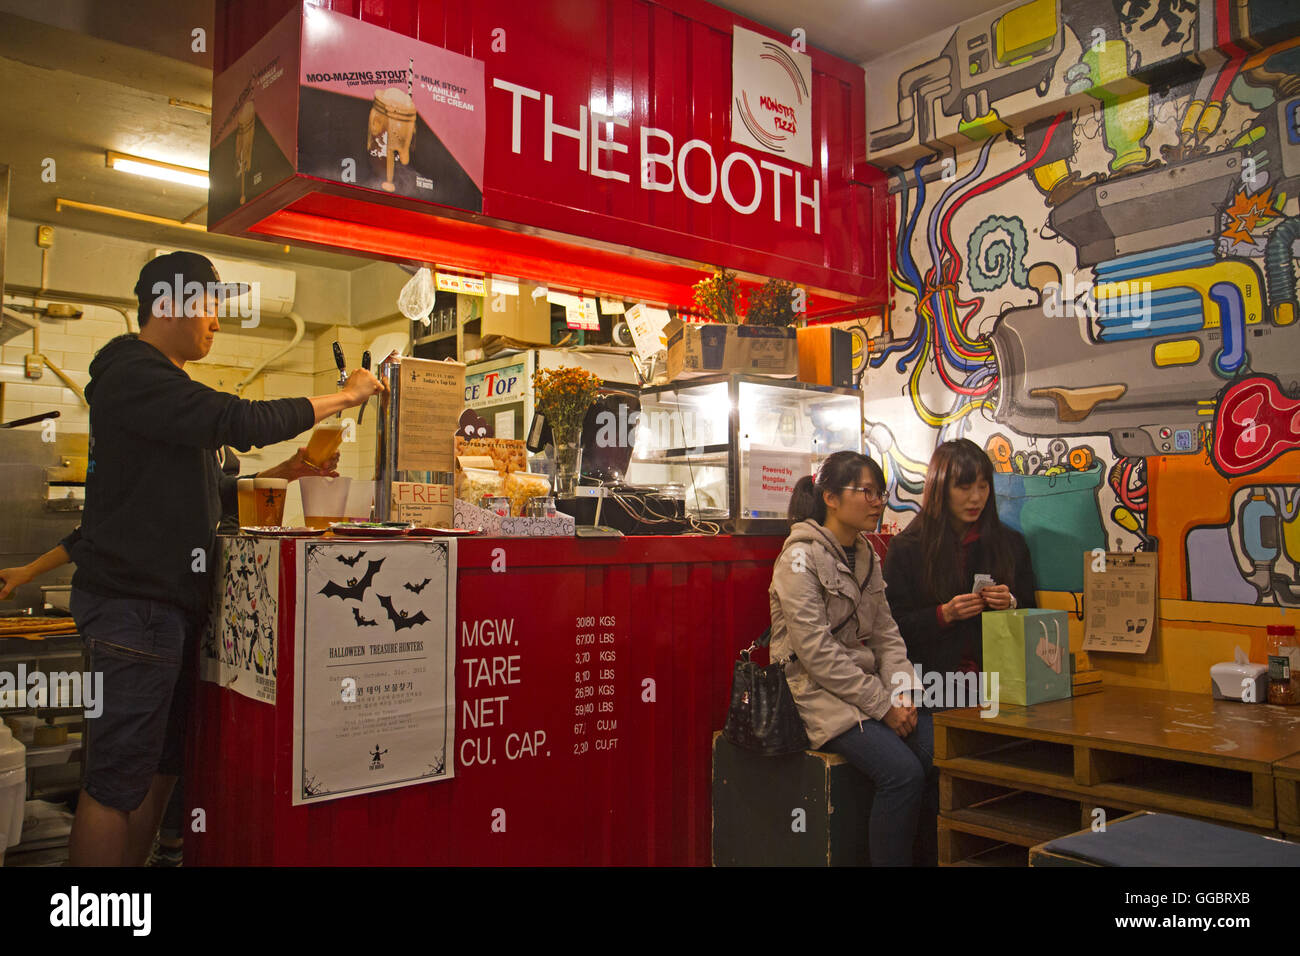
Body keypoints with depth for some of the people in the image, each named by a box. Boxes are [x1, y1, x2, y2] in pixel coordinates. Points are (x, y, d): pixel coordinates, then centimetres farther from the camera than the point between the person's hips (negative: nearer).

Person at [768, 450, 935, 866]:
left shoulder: (866, 555, 12)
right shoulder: (801, 558, -12)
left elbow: (886, 633, 11)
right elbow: (817, 652, -18)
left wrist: (902, 693, -5)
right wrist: (881, 705, -17)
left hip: (868, 685, 7)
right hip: (820, 695, -7)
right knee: (903, 771, -24)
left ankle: (928, 858, 4)